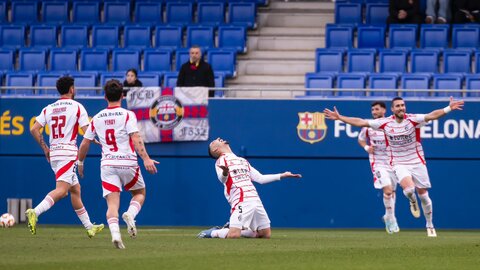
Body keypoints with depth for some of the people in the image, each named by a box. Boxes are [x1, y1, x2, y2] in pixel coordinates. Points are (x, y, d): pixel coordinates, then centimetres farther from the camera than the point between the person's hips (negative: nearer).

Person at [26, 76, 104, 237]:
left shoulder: (49, 109, 12)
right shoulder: (77, 107, -2)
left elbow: (34, 129, 4)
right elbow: (87, 132, -6)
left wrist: (45, 149, 14)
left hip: (53, 153, 7)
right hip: (68, 153, -7)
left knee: (75, 190, 16)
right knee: (61, 189, -17)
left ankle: (89, 227, 22)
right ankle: (35, 212, -38)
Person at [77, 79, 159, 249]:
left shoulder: (97, 119, 10)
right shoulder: (127, 115, -2)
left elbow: (85, 144, 14)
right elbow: (135, 139, -15)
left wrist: (80, 162, 29)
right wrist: (146, 159, -20)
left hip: (107, 165, 2)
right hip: (128, 163, -2)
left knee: (112, 203, -3)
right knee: (139, 193, 19)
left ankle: (115, 233, -27)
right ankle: (130, 214, -12)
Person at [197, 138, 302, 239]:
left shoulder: (243, 161, 29)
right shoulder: (221, 161, 6)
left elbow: (260, 178, 27)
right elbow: (222, 179, -14)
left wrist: (282, 175, 24)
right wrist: (225, 172, -39)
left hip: (255, 200, 7)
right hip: (241, 200, -7)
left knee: (266, 234, 4)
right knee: (233, 235, -24)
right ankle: (213, 233, 5)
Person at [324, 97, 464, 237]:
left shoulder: (412, 119, -10)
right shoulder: (385, 123, -5)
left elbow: (431, 115, -25)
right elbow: (360, 122, -3)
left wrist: (448, 108, -41)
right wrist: (339, 118, -5)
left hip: (417, 162, 0)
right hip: (399, 164, 0)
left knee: (423, 195, 3)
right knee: (409, 189, -27)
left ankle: (430, 226, 21)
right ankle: (412, 202, 10)